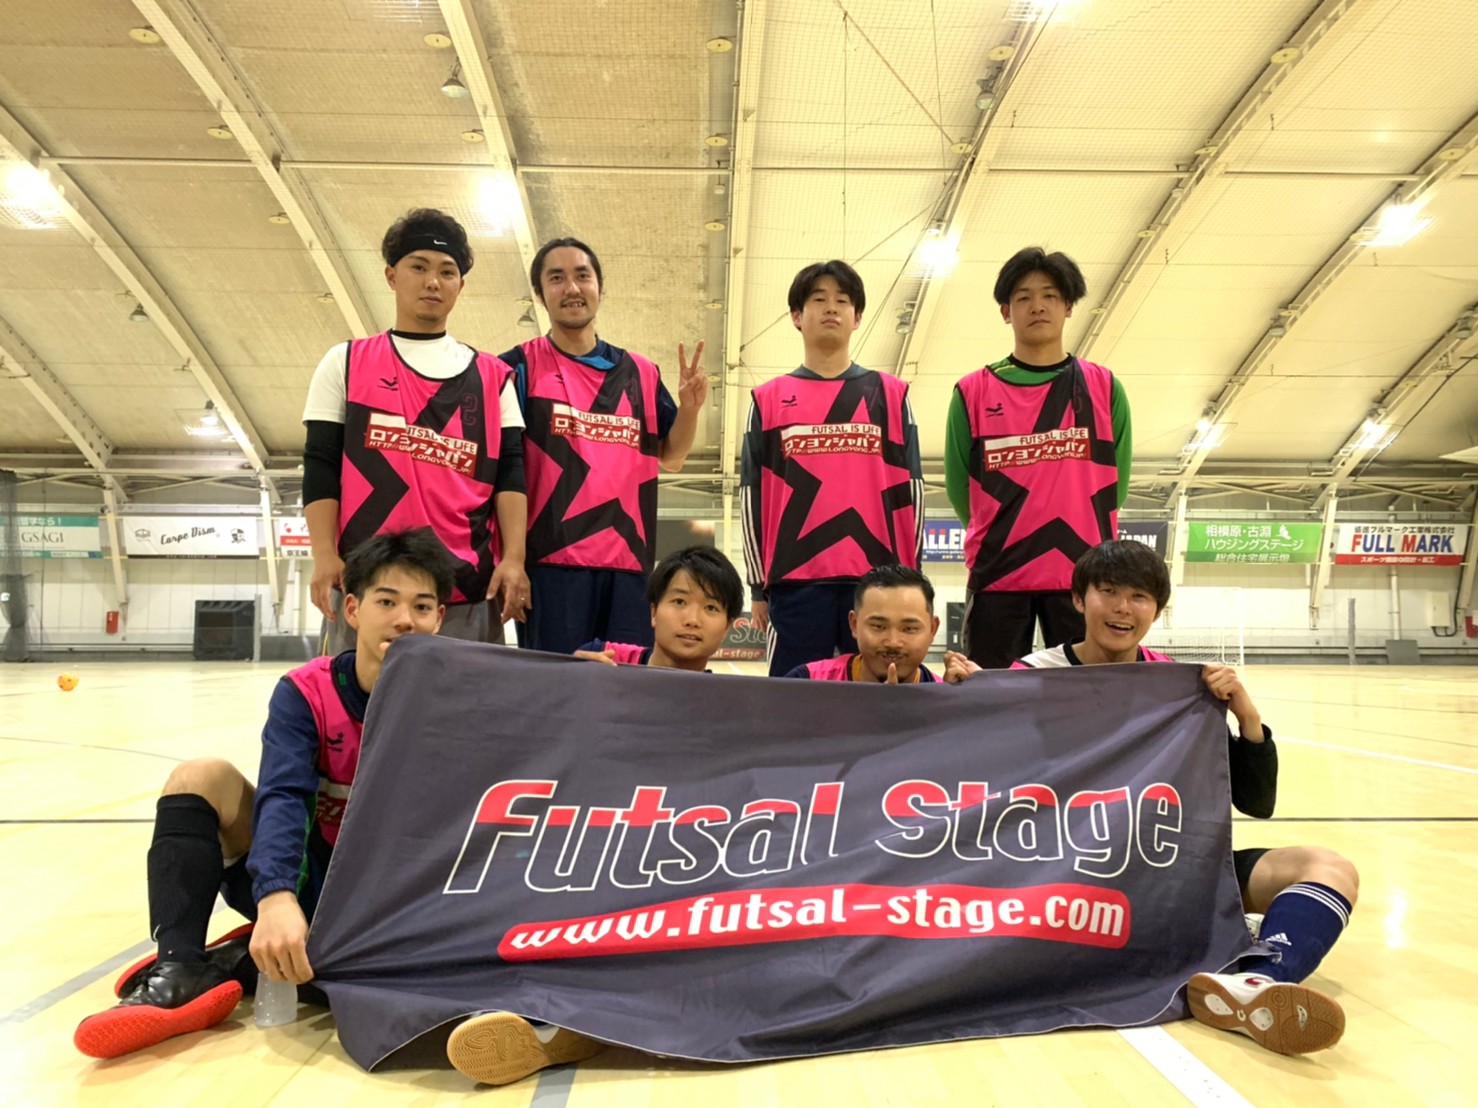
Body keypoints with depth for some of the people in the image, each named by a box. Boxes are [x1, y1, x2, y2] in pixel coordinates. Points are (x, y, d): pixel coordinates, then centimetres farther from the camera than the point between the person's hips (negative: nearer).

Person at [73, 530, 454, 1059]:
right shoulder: (306, 692, -10)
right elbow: (282, 796, -26)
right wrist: (276, 898, -45)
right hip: (302, 878, 2)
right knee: (201, 777, -18)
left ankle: (231, 964, -24)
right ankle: (178, 970, -32)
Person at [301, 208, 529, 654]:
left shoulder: (493, 376, 14)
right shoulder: (346, 363, 12)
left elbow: (510, 472, 6)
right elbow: (321, 466, 7)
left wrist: (513, 558, -7)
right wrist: (325, 557, -5)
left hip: (467, 587, 1)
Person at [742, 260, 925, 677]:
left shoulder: (891, 394, 13)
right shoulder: (768, 399, 12)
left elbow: (910, 489, 10)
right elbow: (752, 494, 9)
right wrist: (758, 586, 5)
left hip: (878, 577, 1)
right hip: (796, 580, 0)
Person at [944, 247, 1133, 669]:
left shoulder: (1103, 387, 6)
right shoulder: (973, 391, 3)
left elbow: (1116, 483, 11)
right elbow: (959, 488, 8)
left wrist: (1073, 533, 12)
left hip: (1083, 575, 1)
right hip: (997, 574, -1)